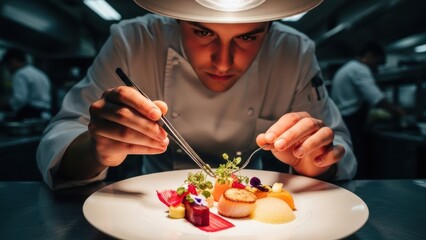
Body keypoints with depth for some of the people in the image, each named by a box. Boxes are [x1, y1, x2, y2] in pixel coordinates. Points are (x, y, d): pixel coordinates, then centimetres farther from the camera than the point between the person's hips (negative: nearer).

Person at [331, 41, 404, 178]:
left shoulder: (346, 69, 24)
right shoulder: (360, 69, -8)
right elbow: (376, 98, -19)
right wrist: (395, 110, -3)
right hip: (350, 126, -10)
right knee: (360, 169, -10)